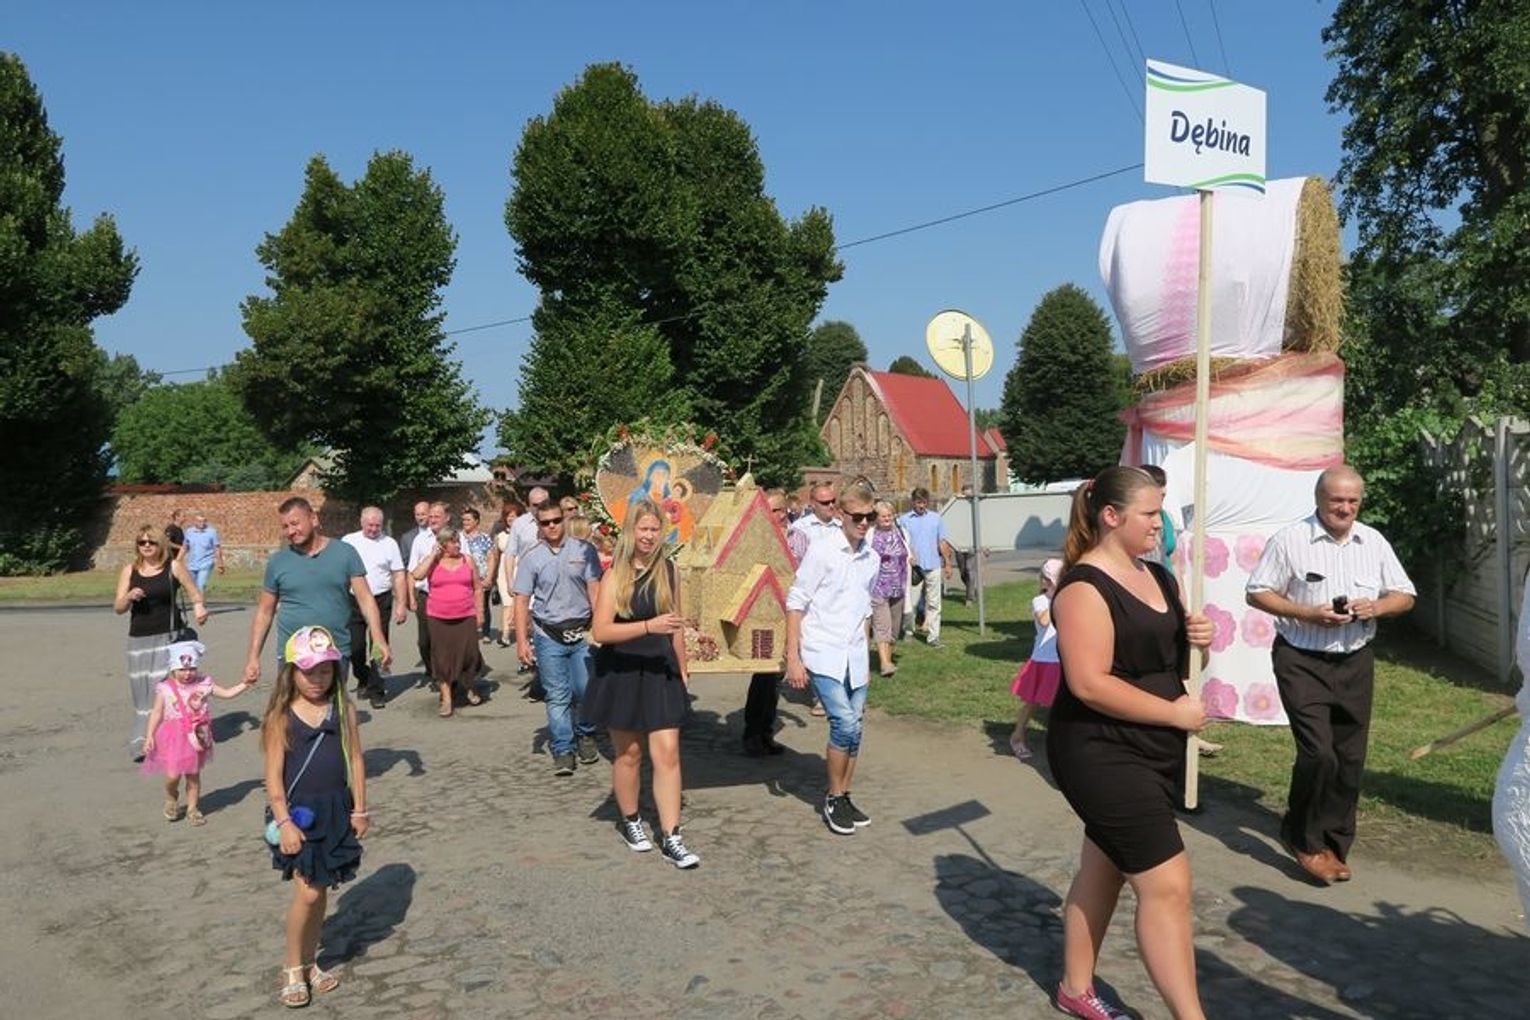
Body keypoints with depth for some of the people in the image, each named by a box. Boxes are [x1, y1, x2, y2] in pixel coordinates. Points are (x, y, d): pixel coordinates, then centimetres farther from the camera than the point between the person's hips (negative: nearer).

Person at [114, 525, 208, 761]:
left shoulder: (174, 567, 1)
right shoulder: (129, 571, 8)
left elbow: (195, 592, 7)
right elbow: (118, 608, 9)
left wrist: (199, 607, -15)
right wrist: (129, 596, -12)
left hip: (168, 637, -3)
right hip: (138, 639, 3)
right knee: (141, 691, 5)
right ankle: (143, 744, 16)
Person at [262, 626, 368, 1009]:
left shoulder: (343, 711, 0)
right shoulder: (281, 718, -8)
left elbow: (355, 761, 3)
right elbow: (273, 776, -9)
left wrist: (359, 810, 1)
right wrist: (284, 822, -13)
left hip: (336, 810, 3)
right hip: (299, 813, -3)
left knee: (321, 892, 12)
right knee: (308, 892, -6)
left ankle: (310, 962, 28)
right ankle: (292, 967, 14)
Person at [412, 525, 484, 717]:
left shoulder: (467, 560, 6)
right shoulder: (433, 561, 3)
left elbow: (478, 588, 10)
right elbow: (417, 575, -16)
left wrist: (480, 612, 6)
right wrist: (433, 554, -11)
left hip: (466, 617, 1)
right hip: (439, 618, 0)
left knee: (469, 653, -3)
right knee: (443, 656, 2)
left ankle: (469, 688, 23)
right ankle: (446, 699, 10)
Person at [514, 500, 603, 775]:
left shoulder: (583, 550, 2)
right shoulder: (531, 558, 2)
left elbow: (594, 589, 1)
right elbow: (521, 600, 1)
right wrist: (522, 640, -6)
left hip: (582, 632, 0)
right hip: (549, 636, 0)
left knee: (586, 691, 0)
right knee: (557, 696, 2)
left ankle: (585, 735, 26)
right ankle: (563, 751, 10)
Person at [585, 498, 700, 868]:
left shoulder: (668, 571, 2)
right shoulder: (616, 576, -8)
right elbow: (600, 631, -18)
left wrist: (682, 669, 15)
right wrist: (648, 626, -28)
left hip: (661, 673, 2)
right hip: (621, 674, -2)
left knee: (667, 754, -3)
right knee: (629, 753, 11)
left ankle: (671, 838, 2)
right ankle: (629, 821, 32)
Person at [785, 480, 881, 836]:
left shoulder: (872, 558, 10)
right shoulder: (822, 550, -8)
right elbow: (796, 603, -8)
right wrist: (793, 658, -12)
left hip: (854, 657, 6)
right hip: (822, 655, -6)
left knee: (853, 729, 8)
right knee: (846, 723, -15)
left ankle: (844, 798, 23)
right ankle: (833, 799, 3)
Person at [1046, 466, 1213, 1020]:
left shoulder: (1159, 577, 9)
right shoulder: (1085, 588, -19)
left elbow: (1171, 652, 19)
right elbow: (1089, 683, -26)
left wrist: (1201, 636, -4)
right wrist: (1175, 712, -18)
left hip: (1154, 752, 9)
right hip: (1100, 754, -9)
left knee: (1103, 869, 19)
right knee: (1167, 884, -9)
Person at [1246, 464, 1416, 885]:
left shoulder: (1374, 542, 7)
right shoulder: (1289, 540, -7)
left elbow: (1405, 596, 12)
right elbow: (1257, 593, -5)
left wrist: (1377, 606, -10)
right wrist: (1308, 614, -18)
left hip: (1356, 663, 5)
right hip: (1302, 661, -5)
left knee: (1350, 759, 7)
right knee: (1318, 752, -13)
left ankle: (1332, 845, 23)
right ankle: (1302, 838, 9)